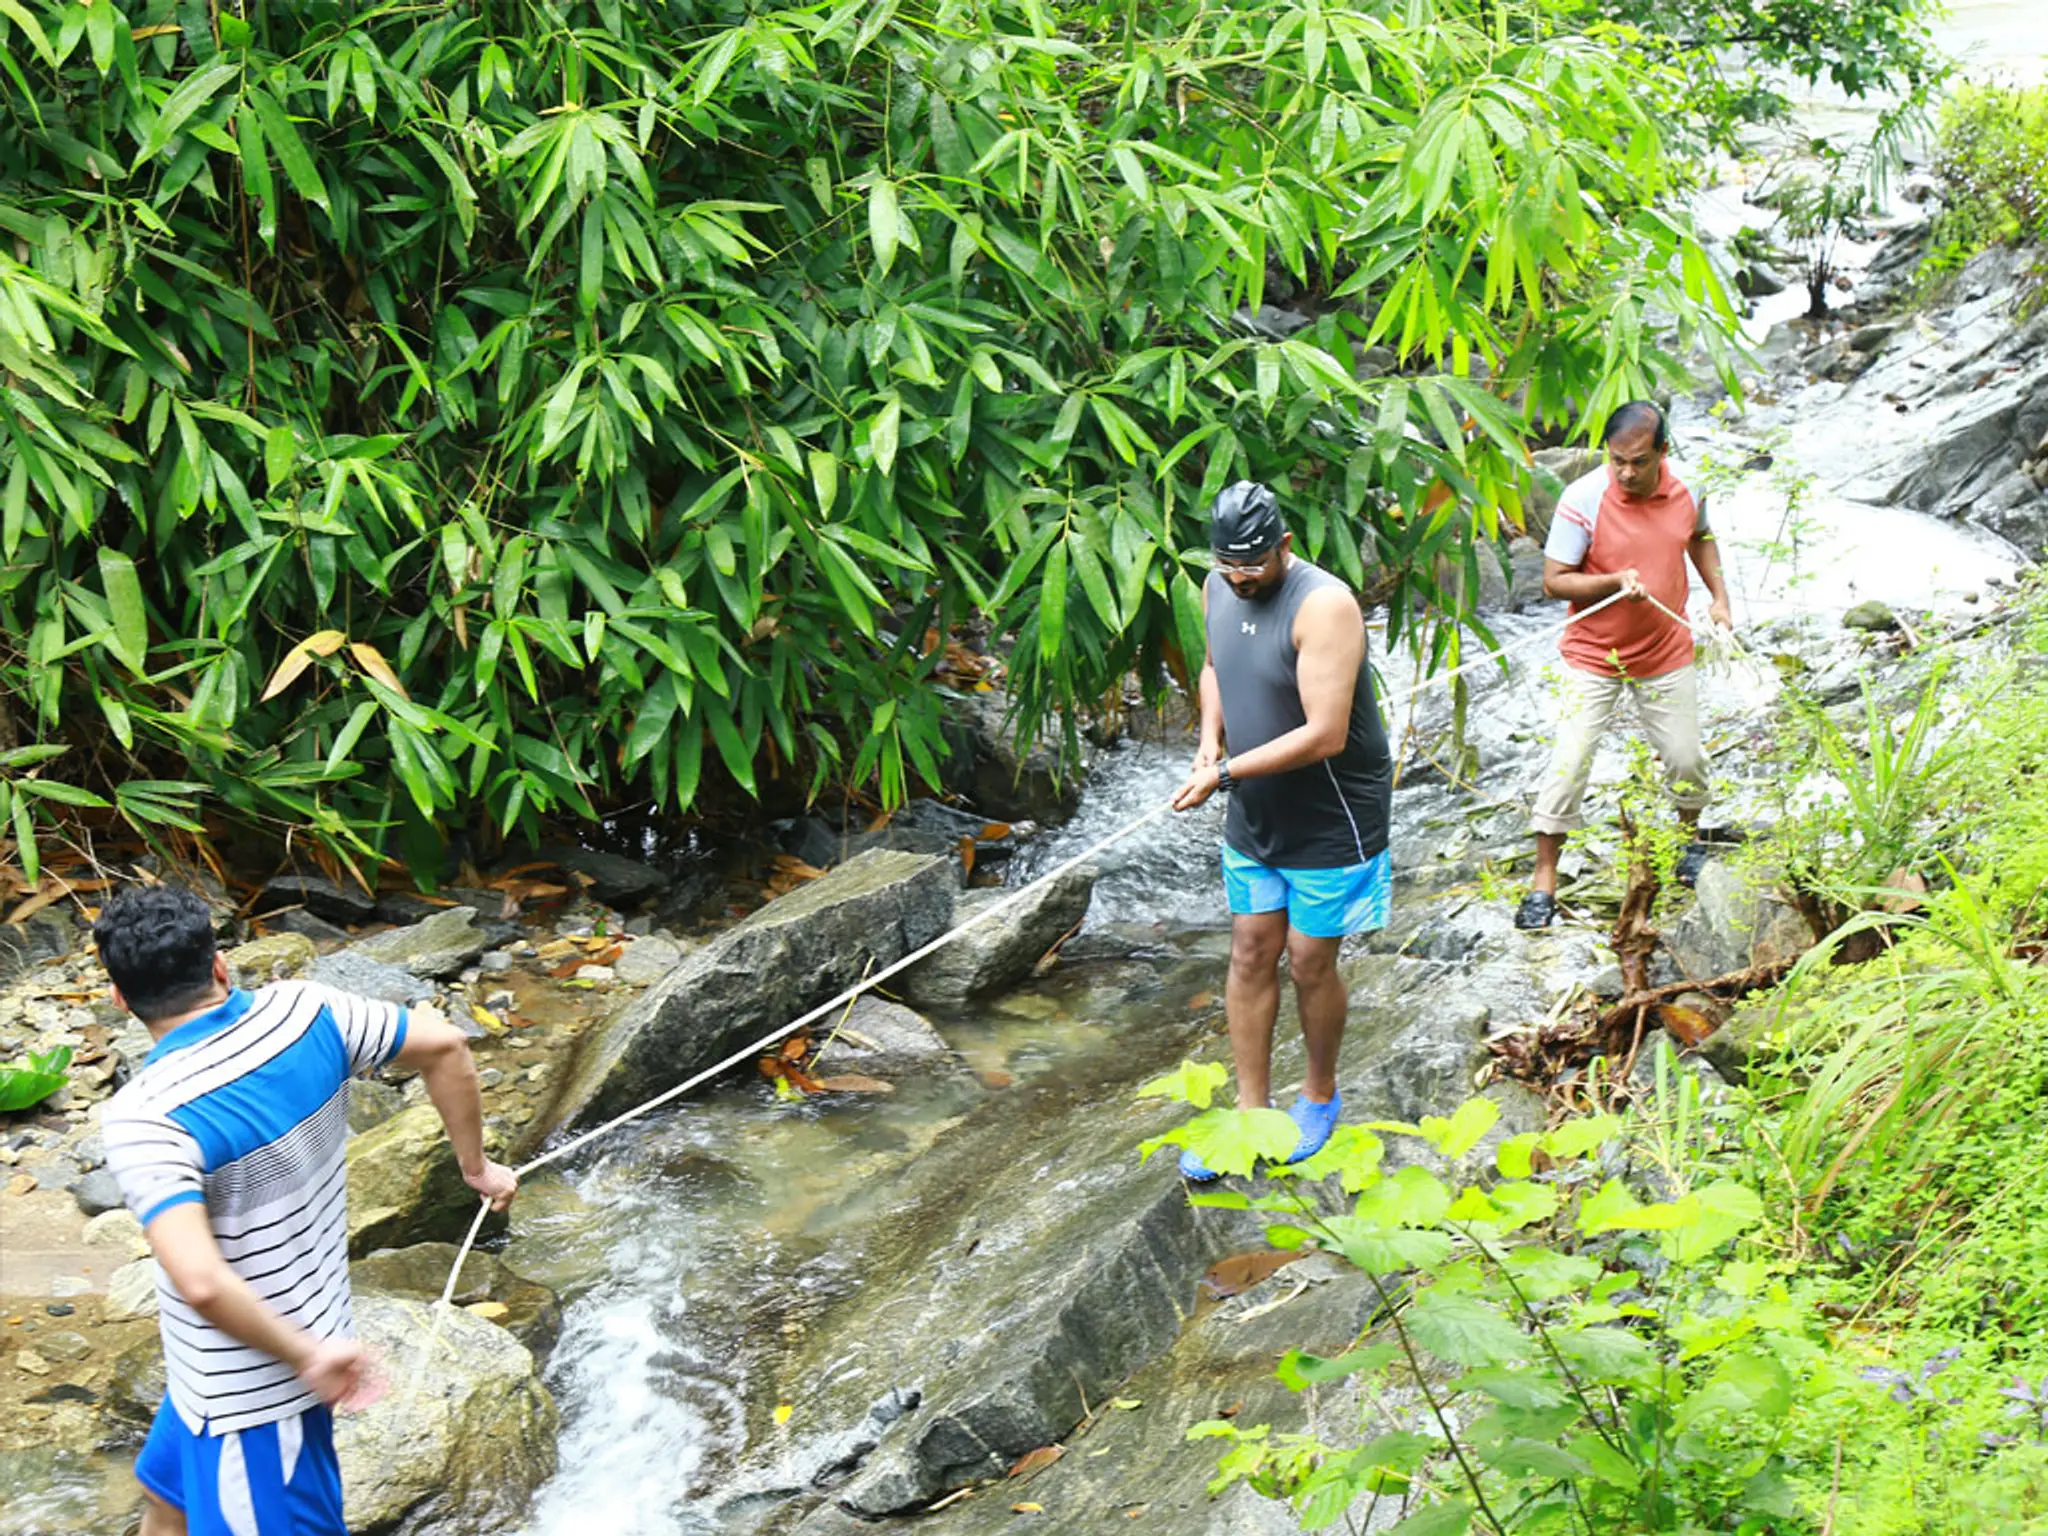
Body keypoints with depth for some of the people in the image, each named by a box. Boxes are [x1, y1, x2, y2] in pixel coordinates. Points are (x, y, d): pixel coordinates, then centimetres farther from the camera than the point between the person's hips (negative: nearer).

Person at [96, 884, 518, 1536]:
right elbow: (445, 1046, -1)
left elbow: (199, 1281, -39)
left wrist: (306, 1355, -24)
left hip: (249, 1394, -7)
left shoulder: (144, 1117, -28)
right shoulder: (304, 1010, -11)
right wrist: (476, 1165, 12)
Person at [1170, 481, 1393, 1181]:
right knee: (1250, 956, 10)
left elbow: (1324, 735, -30)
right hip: (1253, 816, 7)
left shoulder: (1324, 606, -26)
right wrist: (1210, 739, 0)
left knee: (1310, 964, 5)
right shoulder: (1218, 588, -1)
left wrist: (1225, 772, -25)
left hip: (1330, 821, -6)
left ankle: (1320, 1096, 29)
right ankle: (1249, 1110, 21)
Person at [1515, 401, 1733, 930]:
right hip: (1594, 656, -3)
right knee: (1568, 764, -7)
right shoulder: (1583, 499, -21)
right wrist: (1615, 582, -30)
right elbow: (1555, 580, -16)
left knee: (1686, 760, 11)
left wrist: (1718, 595, 6)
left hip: (1666, 654, 4)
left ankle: (1690, 838, 41)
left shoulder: (1685, 489, -7)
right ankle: (1544, 879, 6)